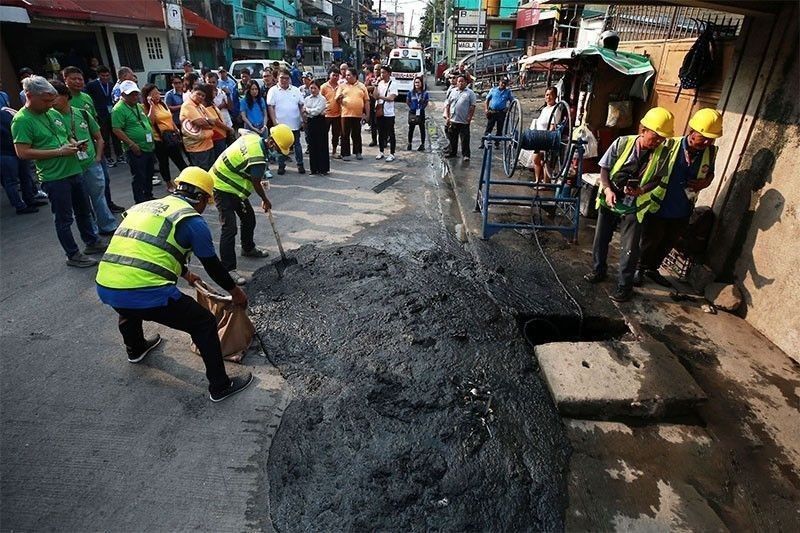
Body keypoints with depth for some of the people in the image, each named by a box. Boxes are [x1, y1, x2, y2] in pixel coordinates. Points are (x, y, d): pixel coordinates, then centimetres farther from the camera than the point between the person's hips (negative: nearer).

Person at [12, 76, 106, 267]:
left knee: (84, 210, 19)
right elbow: (22, 152, -18)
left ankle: (92, 242, 35)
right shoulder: (22, 120, -12)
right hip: (54, 178, -7)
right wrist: (59, 152, -20)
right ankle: (73, 255, 14)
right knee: (64, 218, 3)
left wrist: (74, 143, -1)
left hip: (73, 171, 7)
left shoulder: (53, 113, 9)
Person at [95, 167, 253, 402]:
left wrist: (184, 273, 53)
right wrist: (235, 292, 24)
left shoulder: (145, 207, 22)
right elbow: (213, 266, 7)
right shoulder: (193, 220, 1)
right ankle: (220, 386, 15)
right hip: (147, 294, -7)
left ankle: (136, 348, 64)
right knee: (204, 323, 8)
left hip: (105, 288, 8)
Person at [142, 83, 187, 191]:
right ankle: (169, 184, 20)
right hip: (159, 139, -5)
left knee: (180, 160, 8)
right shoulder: (146, 107, -7)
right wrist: (152, 105, -21)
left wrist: (177, 131, 17)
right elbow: (150, 122, -22)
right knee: (163, 162, 9)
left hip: (172, 137, 5)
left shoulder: (162, 104, 12)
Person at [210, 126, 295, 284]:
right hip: (223, 188, -10)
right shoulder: (257, 157, -30)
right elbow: (256, 184, -18)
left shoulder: (253, 137, -4)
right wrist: (266, 201, 1)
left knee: (249, 218, 20)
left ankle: (248, 248, 43)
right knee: (229, 228, -13)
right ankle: (228, 269, -9)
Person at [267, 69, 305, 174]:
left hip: (295, 124, 2)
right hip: (280, 124, -2)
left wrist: (303, 119, 3)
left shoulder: (296, 90, 10)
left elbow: (301, 106, 11)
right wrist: (274, 122, -12)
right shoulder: (273, 91, 1)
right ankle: (281, 166, 13)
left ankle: (300, 164, 18)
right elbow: (270, 107, -4)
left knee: (297, 145, 9)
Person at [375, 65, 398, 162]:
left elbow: (391, 98, -16)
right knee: (381, 133, 13)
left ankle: (391, 154, 7)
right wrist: (376, 86, -8)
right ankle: (381, 152, 24)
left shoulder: (393, 84, -7)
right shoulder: (380, 83, 9)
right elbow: (375, 96, 3)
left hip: (389, 113, -5)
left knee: (391, 134, 1)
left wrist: (380, 97, -17)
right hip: (379, 112, 6)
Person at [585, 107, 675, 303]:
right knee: (600, 239, 15)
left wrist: (642, 190, -21)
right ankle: (598, 270, 38)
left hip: (633, 207, -1)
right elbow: (604, 168, -4)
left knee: (630, 249, 1)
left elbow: (658, 179, -1)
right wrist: (607, 189, -18)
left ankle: (624, 286, 17)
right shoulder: (622, 143, -10)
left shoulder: (663, 154, -9)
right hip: (609, 201, 1)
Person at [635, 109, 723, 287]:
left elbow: (710, 173, 12)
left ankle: (653, 269, 43)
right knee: (650, 242, 13)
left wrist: (704, 183, -10)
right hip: (657, 208, -5)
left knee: (667, 244, 21)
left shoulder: (710, 152, -7)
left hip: (682, 212, 5)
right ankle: (640, 269, 36)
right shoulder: (670, 146, -21)